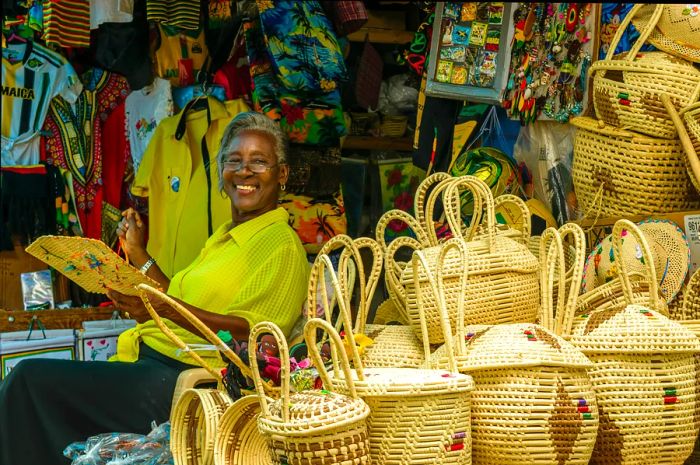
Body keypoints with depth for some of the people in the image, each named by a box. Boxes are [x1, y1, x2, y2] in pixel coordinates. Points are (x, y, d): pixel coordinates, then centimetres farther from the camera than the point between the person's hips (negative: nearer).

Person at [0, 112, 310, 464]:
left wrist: (162, 307, -29)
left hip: (180, 381, -9)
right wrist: (139, 256, 22)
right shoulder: (227, 236, 24)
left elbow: (252, 332, -19)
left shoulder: (280, 244, -6)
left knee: (31, 379, -16)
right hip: (146, 363, 9)